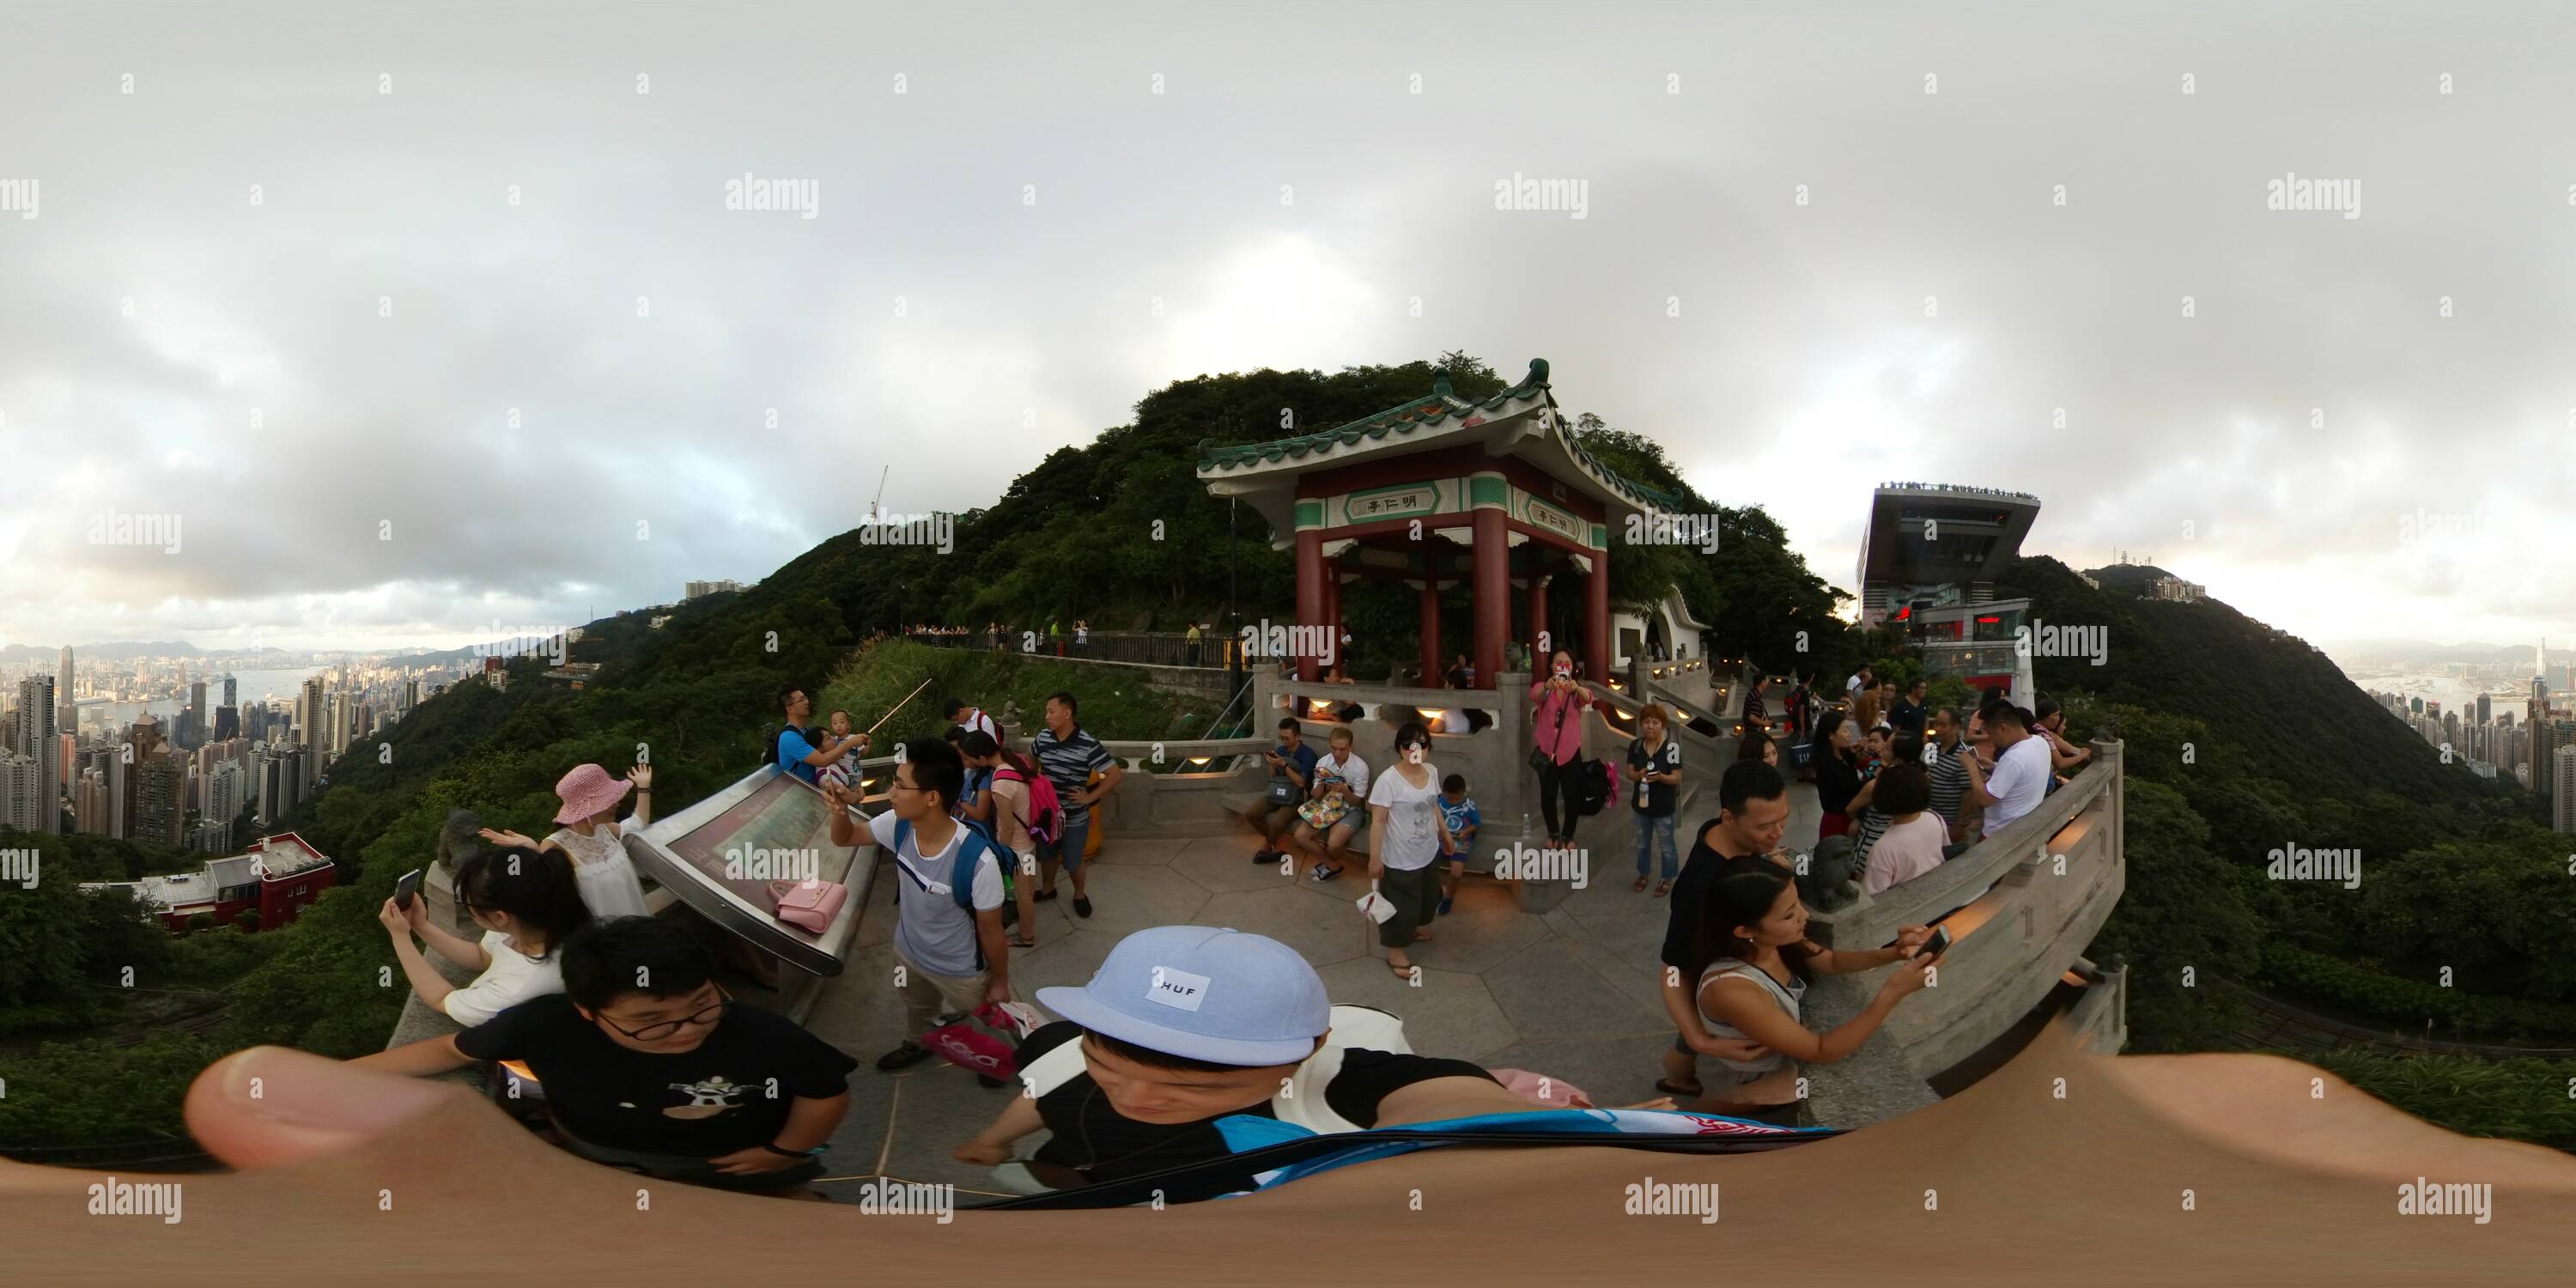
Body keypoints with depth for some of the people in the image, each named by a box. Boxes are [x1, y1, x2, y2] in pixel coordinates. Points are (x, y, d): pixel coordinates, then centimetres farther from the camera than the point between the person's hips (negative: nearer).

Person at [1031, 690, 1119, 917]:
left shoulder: (1088, 745, -24)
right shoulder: (1043, 737, -9)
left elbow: (1115, 774, -19)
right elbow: (1029, 758, 14)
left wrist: (1090, 797, -17)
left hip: (1074, 818, -4)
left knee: (1072, 862, 13)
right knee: (1046, 855, 23)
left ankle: (1079, 895, 38)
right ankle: (1048, 889, 48)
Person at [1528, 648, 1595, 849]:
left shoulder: (1576, 691, -3)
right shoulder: (1543, 686, -5)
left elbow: (1588, 697, -27)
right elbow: (1534, 694, -29)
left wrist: (1577, 688, -51)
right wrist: (1547, 685, -53)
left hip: (1571, 751, 0)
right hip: (1546, 750, 0)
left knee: (1571, 796, 2)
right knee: (1548, 796, 6)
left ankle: (1568, 835, 24)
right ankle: (1553, 832, 30)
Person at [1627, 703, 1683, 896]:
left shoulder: (1671, 747, -18)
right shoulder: (1635, 746, -5)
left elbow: (1677, 778, -16)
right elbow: (1629, 774, -1)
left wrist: (1660, 777, -34)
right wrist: (1639, 774, -23)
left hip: (1664, 806, -4)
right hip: (1640, 803, 4)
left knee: (1666, 845, 10)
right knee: (1642, 844, 21)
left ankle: (1667, 879, 29)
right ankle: (1643, 874, 40)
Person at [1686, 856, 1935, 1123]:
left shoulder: (1770, 941, -16)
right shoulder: (1730, 989, -38)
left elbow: (1831, 961, 4)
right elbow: (1821, 1051, -29)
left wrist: (1893, 953, -15)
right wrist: (1893, 993, -35)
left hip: (1788, 1060, 7)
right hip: (1757, 1101, -7)